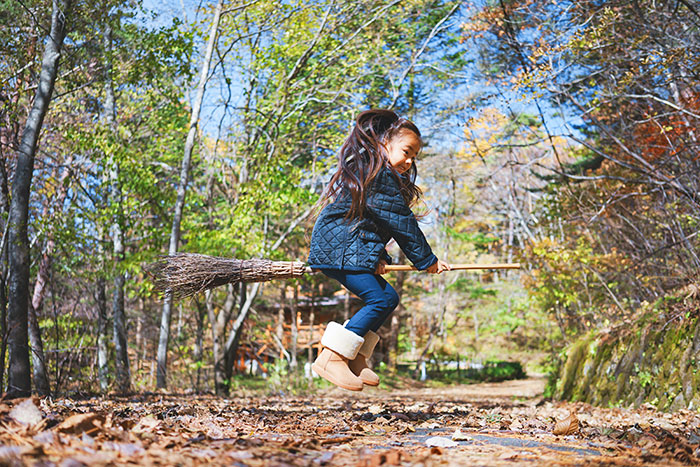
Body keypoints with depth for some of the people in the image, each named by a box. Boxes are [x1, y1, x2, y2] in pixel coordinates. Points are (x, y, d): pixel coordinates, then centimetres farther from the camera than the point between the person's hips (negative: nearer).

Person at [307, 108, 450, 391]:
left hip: (333, 248, 11)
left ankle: (355, 358, 10)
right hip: (340, 249, -11)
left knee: (387, 298, 9)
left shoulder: (363, 171, 22)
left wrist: (378, 257, 4)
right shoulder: (382, 174, -12)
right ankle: (330, 358, -17)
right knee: (381, 298, -17)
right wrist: (427, 260, -5)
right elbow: (401, 223, -12)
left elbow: (388, 223, 19)